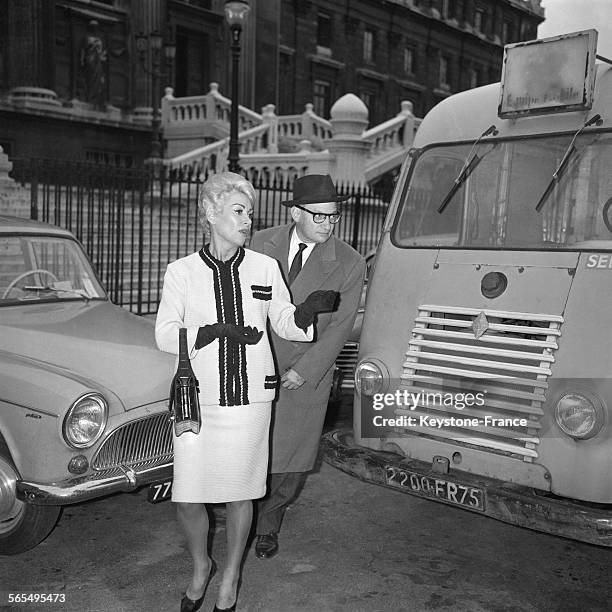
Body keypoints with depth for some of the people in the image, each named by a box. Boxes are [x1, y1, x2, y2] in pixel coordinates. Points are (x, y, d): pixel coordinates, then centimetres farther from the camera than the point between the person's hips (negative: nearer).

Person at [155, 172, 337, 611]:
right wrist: (219, 331, -18)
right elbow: (165, 335, -3)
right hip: (198, 398, 0)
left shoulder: (265, 268, 4)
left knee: (240, 493, 9)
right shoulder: (182, 271, 1)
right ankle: (201, 567, 33)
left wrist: (309, 308, -12)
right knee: (187, 499, 1)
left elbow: (285, 324, 9)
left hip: (249, 398, 1)